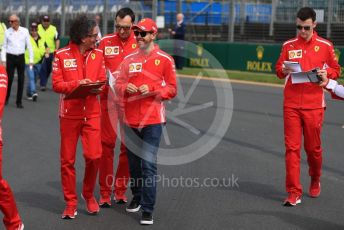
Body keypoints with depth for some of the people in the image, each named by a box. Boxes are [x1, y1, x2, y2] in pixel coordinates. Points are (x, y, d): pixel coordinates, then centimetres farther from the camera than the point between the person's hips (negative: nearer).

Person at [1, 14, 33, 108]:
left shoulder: (25, 31, 0)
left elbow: (29, 46, 4)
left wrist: (31, 59, 1)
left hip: (21, 57, 1)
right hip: (10, 57, -1)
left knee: (21, 80, 2)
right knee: (9, 79, -1)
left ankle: (19, 101, 11)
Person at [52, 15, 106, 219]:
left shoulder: (98, 54, 4)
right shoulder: (62, 55, -5)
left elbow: (102, 82, 8)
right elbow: (57, 84, -5)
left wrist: (96, 86, -15)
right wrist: (77, 84, -20)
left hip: (92, 112, 2)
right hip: (69, 113, -1)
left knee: (94, 156, -7)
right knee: (68, 160, 3)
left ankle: (89, 195, 18)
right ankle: (71, 202, 17)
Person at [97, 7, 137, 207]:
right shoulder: (106, 42, 5)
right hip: (108, 98, 1)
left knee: (128, 144, 5)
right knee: (107, 144, 0)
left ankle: (121, 190, 17)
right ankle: (105, 192, 6)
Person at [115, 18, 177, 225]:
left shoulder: (165, 59, -2)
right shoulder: (129, 59, 11)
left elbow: (172, 89, -2)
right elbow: (119, 83, 12)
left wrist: (151, 90, -17)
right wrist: (126, 88, -10)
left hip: (152, 119, -4)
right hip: (131, 118, 5)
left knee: (149, 164, -9)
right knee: (133, 162, 15)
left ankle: (148, 209, -5)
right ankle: (137, 197, 34)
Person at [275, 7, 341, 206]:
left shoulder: (325, 46, 4)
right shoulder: (288, 46, 9)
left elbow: (336, 70, 10)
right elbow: (279, 70, 13)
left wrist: (326, 73, -12)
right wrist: (284, 70, -10)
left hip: (314, 105, -1)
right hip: (291, 104, 1)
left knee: (313, 147, 6)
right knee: (292, 147, -4)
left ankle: (315, 181, 34)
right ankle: (294, 193, -2)